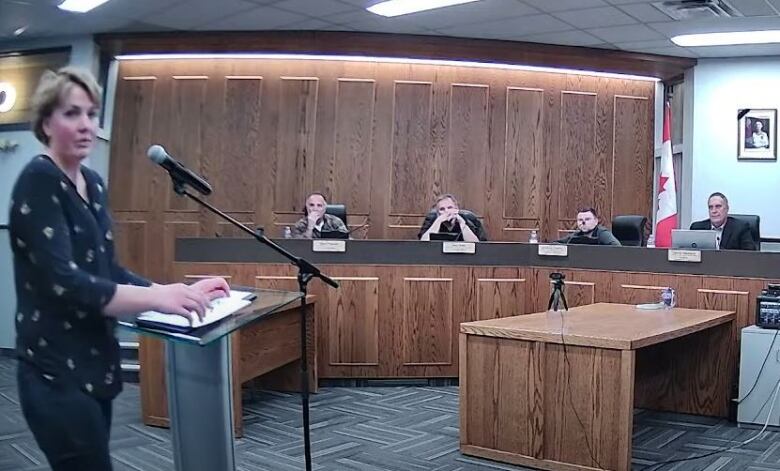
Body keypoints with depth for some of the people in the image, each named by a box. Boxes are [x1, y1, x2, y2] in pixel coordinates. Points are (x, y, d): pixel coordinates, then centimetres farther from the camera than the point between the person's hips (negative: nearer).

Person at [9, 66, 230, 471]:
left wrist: (172, 292, -1)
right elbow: (63, 282, -24)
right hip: (57, 373, -8)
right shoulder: (38, 182, -14)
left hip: (93, 364, 8)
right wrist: (157, 297, -30)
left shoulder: (92, 183, 11)